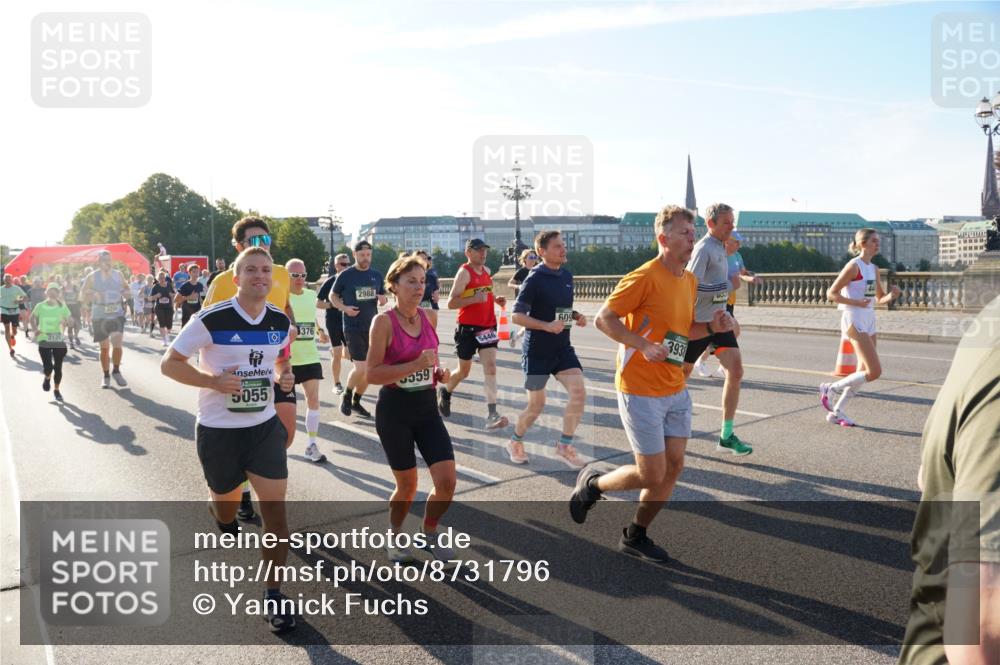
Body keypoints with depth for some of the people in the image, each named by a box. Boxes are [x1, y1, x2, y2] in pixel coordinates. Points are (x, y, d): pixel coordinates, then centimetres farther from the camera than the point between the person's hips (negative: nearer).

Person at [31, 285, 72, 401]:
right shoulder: (40, 306, -2)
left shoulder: (62, 307, -1)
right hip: (44, 340, -1)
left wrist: (66, 322, -21)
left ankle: (56, 390, 21)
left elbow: (70, 319, 2)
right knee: (48, 366, -8)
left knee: (58, 367, 3)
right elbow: (32, 318, 11)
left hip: (59, 340, 1)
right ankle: (47, 378, 28)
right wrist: (36, 329, -5)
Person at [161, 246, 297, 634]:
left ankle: (273, 596, 8)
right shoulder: (211, 320, -16)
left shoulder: (281, 322, -2)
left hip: (265, 426, 3)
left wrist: (284, 376, -3)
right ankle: (221, 513, 57)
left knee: (275, 510, -5)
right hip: (217, 429, -2)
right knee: (227, 508, 17)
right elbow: (169, 364, -10)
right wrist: (213, 381, -24)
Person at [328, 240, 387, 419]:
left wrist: (382, 300, -6)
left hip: (372, 328, 5)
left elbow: (382, 299, 18)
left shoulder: (377, 275, 7)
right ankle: (347, 395, 14)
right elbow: (332, 296, 6)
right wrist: (344, 308, -12)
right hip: (353, 328, -4)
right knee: (361, 368, -13)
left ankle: (356, 402, 26)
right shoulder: (345, 275, -4)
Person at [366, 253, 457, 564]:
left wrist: (439, 372, 2)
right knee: (407, 485, 7)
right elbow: (372, 374, -17)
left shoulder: (430, 317, 4)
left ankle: (429, 532, 25)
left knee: (447, 481, -4)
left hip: (427, 406, 5)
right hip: (394, 410, -5)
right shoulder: (384, 321, -13)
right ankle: (394, 538, 37)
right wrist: (415, 365, -26)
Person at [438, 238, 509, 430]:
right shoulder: (464, 272, -12)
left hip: (488, 326, 6)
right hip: (468, 328, -5)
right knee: (464, 371, 10)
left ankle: (492, 414, -11)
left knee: (490, 367, -8)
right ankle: (445, 391, 41)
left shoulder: (486, 270, 11)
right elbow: (451, 303, -17)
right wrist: (475, 299, -28)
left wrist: (496, 299, 10)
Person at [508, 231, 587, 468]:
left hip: (563, 348, 6)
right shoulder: (534, 279, -13)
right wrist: (547, 326, -26)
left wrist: (577, 316, 1)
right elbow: (517, 316, -15)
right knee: (537, 404, 5)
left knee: (579, 393, -11)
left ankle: (565, 446, 5)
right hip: (537, 351, -5)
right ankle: (515, 442, 31)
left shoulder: (567, 276, 7)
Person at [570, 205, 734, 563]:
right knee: (652, 475, -4)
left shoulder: (690, 280, 10)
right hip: (641, 390, -8)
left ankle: (635, 536, 26)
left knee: (674, 466, 8)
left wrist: (712, 326, 2)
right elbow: (603, 319, -15)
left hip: (676, 389, 8)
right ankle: (592, 483, 23)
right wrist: (643, 345, -26)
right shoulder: (645, 277, -16)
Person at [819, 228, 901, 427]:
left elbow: (881, 298, 20)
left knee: (865, 371, 9)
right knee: (874, 371, -12)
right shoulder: (854, 266, -11)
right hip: (855, 320, -9)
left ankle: (837, 412, 17)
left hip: (869, 320, 9)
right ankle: (830, 389, 3)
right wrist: (857, 303, -21)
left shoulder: (874, 268, 13)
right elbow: (831, 293, -14)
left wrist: (892, 295, -1)